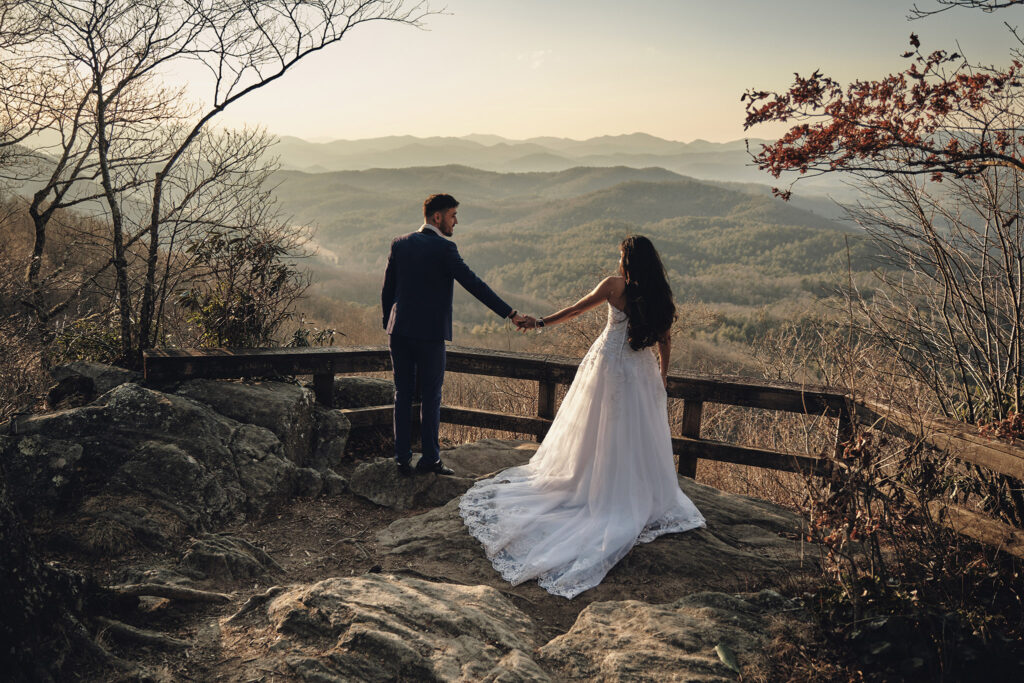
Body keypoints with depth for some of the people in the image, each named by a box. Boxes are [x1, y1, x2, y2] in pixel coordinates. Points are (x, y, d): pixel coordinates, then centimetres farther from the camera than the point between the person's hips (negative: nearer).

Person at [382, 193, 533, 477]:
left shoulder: (400, 244, 7)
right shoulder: (444, 248, -11)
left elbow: (387, 290, 10)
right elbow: (474, 284, -14)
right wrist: (511, 314, -12)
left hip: (399, 331, 5)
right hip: (430, 333, -5)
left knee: (403, 395, 10)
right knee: (430, 397, 6)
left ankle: (402, 459, 14)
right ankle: (430, 458, 12)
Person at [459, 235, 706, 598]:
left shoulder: (614, 286, -11)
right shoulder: (660, 295, -4)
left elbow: (575, 309, -3)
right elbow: (665, 340, 2)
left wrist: (541, 323, 8)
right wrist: (663, 374, 16)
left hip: (608, 364, -2)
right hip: (641, 371, 2)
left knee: (601, 429, 11)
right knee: (638, 436, 9)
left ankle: (591, 485, 25)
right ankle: (641, 497, 17)